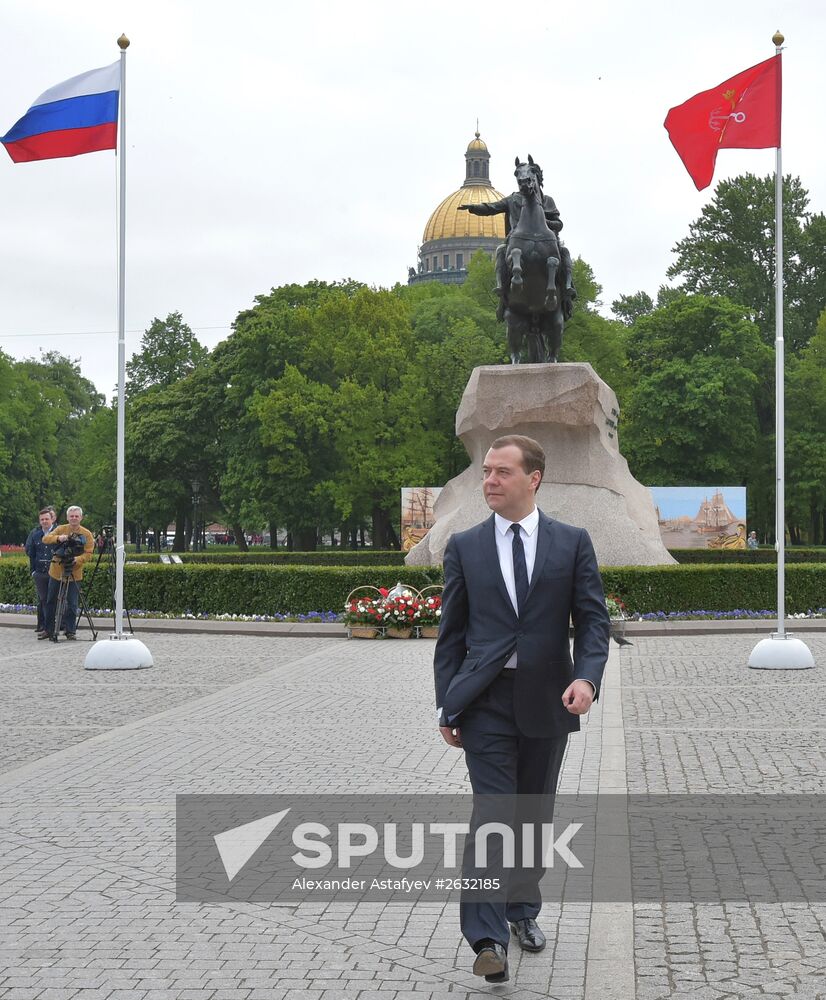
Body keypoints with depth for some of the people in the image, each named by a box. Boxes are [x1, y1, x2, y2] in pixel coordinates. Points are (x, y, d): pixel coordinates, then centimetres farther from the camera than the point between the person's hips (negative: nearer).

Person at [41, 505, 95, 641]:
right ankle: (49, 630, 20)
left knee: (72, 604, -3)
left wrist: (76, 560, -29)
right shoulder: (61, 529, 2)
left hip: (74, 573, -2)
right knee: (51, 602, 10)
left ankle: (70, 631, 8)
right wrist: (58, 538, -30)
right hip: (56, 572, 3)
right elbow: (46, 539, -11)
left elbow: (88, 553, -10)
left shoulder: (87, 534, -3)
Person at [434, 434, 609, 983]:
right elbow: (452, 631, 7)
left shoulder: (572, 542, 2)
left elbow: (594, 618, 0)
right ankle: (488, 938, -11)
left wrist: (587, 676, -18)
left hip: (547, 700, 1)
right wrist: (447, 705, 3)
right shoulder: (464, 546, 4)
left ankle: (523, 910, 33)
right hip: (486, 701, -1)